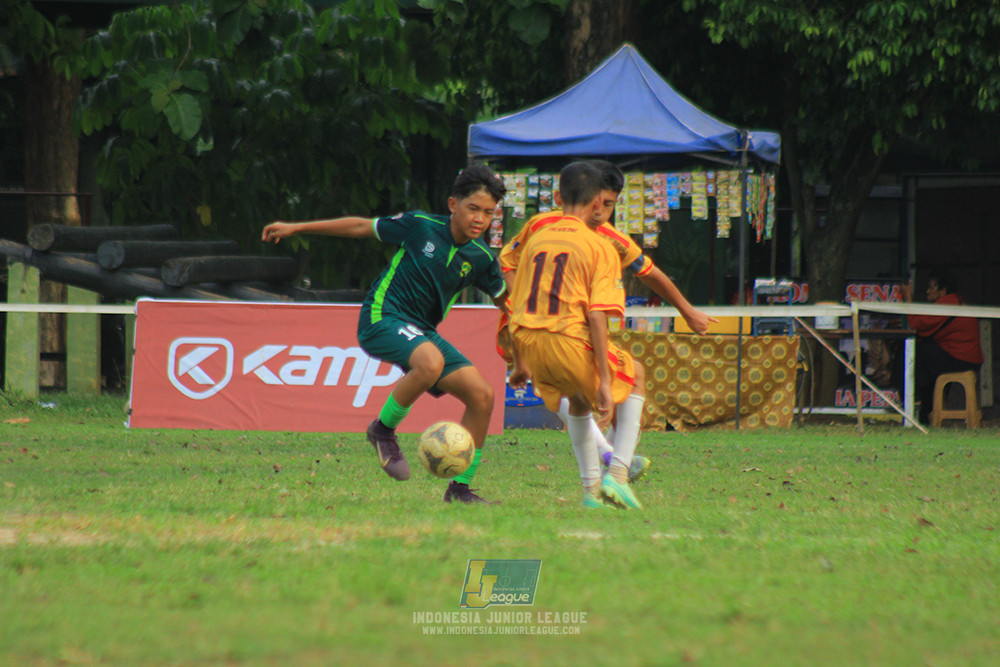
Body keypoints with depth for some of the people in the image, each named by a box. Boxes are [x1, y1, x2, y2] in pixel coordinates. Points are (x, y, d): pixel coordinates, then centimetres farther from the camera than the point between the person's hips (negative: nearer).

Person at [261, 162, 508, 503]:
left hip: (422, 332, 6)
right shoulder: (421, 226, -8)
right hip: (382, 318, -6)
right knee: (431, 363, -37)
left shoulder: (481, 259, 2)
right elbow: (361, 227, 3)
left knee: (482, 395, -8)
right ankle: (383, 429, -11)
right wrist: (296, 228, 6)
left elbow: (503, 300, 19)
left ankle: (460, 487, 5)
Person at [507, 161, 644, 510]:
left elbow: (516, 310, 17)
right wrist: (604, 382, -13)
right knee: (634, 380, 22)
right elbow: (596, 315, -12)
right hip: (571, 341, -5)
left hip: (529, 344, 5)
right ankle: (617, 475, 7)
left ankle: (591, 488, 25)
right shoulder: (599, 247, -2)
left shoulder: (536, 241, 14)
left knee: (578, 400, 34)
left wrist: (519, 364, 29)